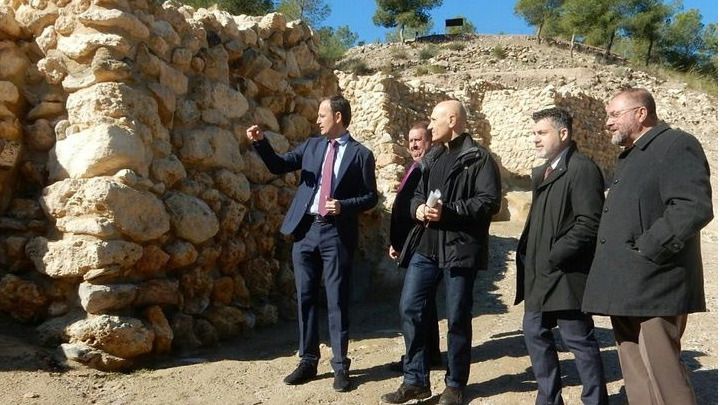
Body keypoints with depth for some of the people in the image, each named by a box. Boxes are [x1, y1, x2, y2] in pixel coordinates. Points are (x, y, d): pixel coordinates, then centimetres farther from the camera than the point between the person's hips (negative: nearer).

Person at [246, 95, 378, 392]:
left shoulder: (361, 154, -1)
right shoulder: (311, 145, 12)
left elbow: (371, 197, 0)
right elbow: (278, 166, 10)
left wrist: (344, 206, -17)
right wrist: (261, 143, -5)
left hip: (336, 233, -4)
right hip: (305, 230, 4)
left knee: (336, 301, 2)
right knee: (305, 298, 9)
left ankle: (340, 365, 13)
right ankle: (308, 361, 21)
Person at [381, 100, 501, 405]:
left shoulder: (478, 158, -6)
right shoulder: (431, 157, 18)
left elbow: (489, 201, -14)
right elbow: (417, 194, 22)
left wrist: (448, 211, -20)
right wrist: (418, 208, -1)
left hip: (460, 249, -7)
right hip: (426, 246, 7)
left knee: (457, 318, 3)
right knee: (410, 308, 3)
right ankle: (416, 380, 16)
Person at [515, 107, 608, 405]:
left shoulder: (582, 169, -13)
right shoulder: (542, 173, 17)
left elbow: (589, 224, -20)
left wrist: (552, 257, -19)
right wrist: (529, 256, 9)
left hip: (565, 275, -10)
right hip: (540, 275, 10)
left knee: (579, 340, -1)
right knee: (535, 333, 15)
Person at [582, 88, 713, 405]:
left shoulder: (676, 146, -7)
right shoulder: (629, 157, 22)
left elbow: (694, 207, -21)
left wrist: (646, 249, -18)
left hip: (653, 289, -9)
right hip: (625, 292, 9)